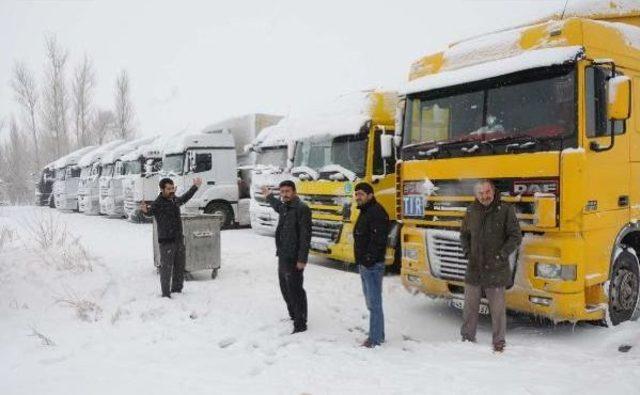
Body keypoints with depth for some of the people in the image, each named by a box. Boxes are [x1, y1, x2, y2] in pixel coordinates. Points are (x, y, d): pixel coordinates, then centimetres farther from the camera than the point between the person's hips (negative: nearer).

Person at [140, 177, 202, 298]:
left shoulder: (175, 199, 9)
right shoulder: (158, 203, -13)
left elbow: (184, 198, 29)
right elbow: (150, 211, -31)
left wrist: (195, 187, 37)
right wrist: (145, 210, -54)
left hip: (179, 240, 8)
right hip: (166, 242, -7)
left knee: (180, 268, 17)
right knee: (166, 269, -4)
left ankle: (177, 290, 32)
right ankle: (166, 294, 7)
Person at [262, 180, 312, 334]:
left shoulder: (302, 209, -15)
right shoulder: (284, 207, 12)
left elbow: (305, 236, -20)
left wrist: (302, 259, -23)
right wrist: (269, 196, 53)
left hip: (294, 259, -9)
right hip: (283, 256, 10)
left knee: (295, 290, -4)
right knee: (285, 288, 20)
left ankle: (300, 324, 6)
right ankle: (293, 315, 37)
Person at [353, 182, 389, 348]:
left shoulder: (377, 212, -14)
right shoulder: (364, 212, 18)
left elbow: (378, 239, -23)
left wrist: (369, 258, -22)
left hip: (372, 266, -11)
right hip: (364, 265, 11)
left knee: (374, 303, -4)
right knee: (370, 302, 16)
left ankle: (375, 339, 3)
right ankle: (378, 335, 27)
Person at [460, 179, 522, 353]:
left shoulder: (505, 210, -5)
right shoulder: (471, 212, 6)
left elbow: (516, 237, -3)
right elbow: (464, 234, 19)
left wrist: (501, 255, -12)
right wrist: (467, 252, 3)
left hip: (496, 270, -3)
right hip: (474, 269, 4)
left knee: (498, 308, 4)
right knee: (470, 307, 12)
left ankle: (499, 342, 19)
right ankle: (467, 338, 26)